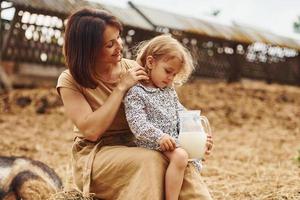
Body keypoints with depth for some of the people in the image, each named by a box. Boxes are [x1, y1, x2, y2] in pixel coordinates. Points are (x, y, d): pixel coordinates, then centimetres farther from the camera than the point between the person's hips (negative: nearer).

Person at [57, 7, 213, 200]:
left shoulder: (133, 68, 3)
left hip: (136, 147, 3)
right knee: (152, 161, -31)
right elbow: (91, 131, -18)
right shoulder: (70, 81, -5)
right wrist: (121, 88, -17)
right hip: (96, 156, -3)